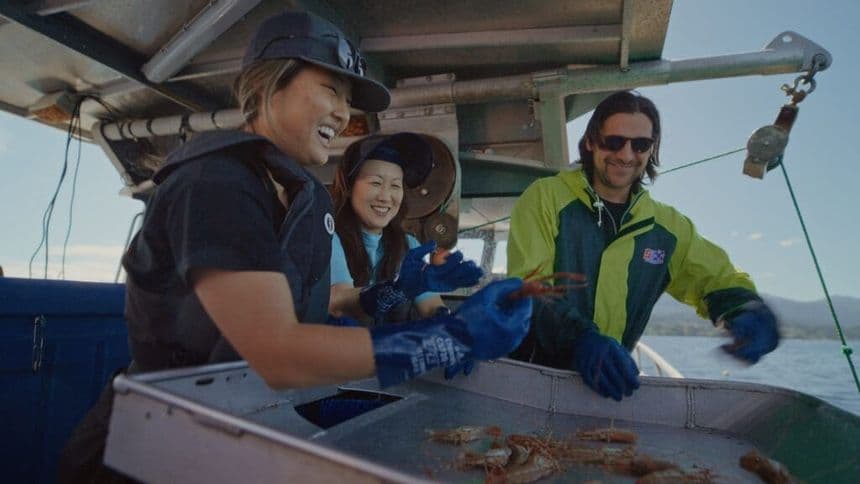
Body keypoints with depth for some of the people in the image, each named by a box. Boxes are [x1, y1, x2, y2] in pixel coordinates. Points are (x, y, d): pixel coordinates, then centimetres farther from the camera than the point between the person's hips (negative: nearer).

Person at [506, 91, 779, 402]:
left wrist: (746, 312, -1)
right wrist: (578, 338, -31)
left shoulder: (668, 227, 10)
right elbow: (526, 287, -12)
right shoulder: (545, 198, -5)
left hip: (607, 383, 4)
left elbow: (718, 278, 24)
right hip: (530, 373, -3)